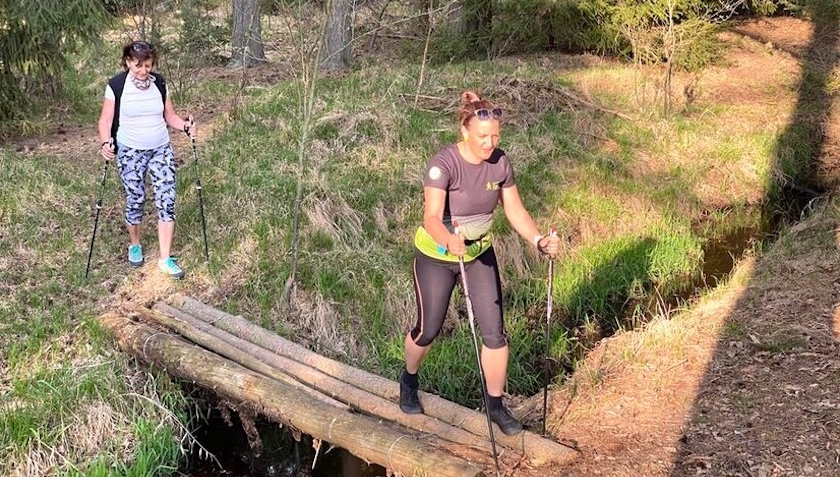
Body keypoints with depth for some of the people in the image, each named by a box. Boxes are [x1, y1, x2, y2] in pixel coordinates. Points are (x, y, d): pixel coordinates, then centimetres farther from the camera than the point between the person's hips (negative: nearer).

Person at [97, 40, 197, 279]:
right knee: (135, 201, 7)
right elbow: (106, 120, -7)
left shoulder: (159, 83, 0)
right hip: (130, 153, -2)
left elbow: (170, 116, 7)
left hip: (161, 150, 3)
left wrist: (186, 126, -12)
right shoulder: (116, 86, -10)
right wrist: (106, 143, -25)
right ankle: (134, 245, 35)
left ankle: (165, 259, 1)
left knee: (166, 201, -5)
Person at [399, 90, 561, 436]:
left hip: (480, 254, 4)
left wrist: (539, 240, -23)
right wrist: (450, 241, -60)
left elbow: (515, 210, -5)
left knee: (494, 332, 1)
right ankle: (408, 380, 43)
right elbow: (432, 217, -39)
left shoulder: (500, 163, -11)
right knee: (428, 330, 11)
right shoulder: (443, 164, -28)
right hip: (436, 256, -4)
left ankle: (495, 405, 19)